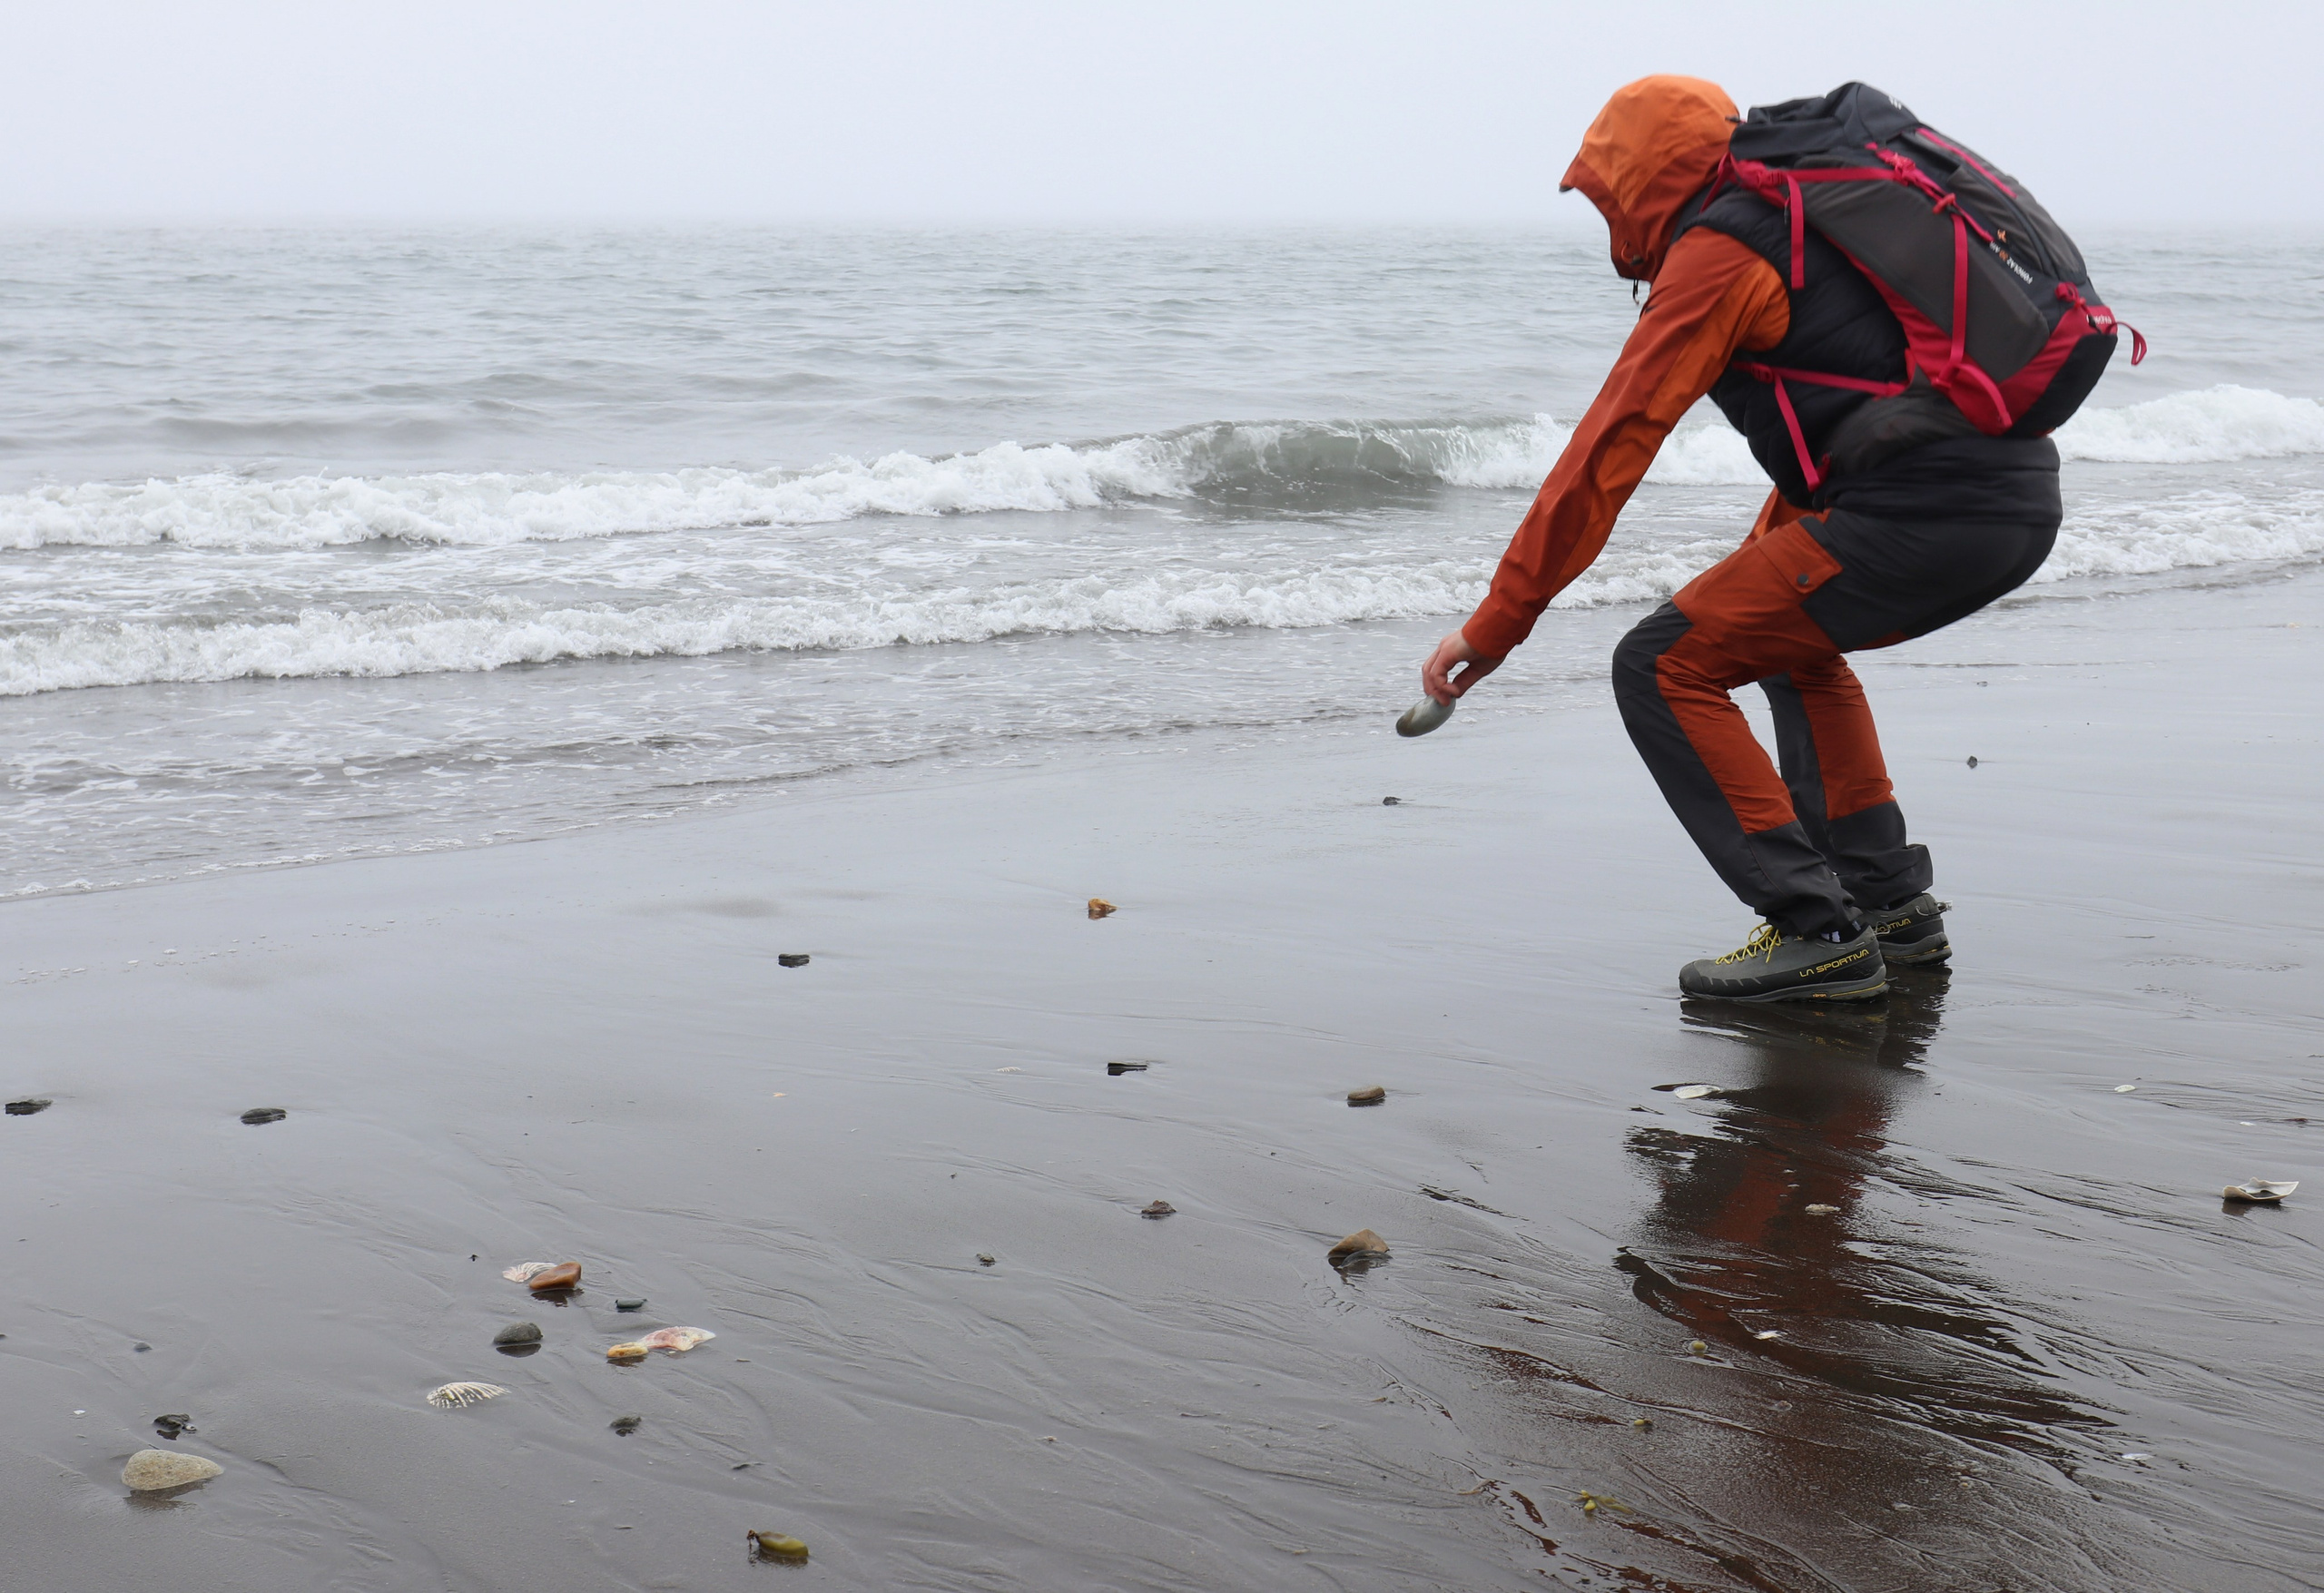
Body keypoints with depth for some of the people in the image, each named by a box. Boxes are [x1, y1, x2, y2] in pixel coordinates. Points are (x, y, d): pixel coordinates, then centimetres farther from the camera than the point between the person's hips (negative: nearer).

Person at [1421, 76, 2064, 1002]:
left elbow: (1609, 449, -8)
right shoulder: (1807, 221, 26)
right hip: (2023, 502, 10)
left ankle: (1818, 934, -7)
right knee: (1790, 642, 32)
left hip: (1923, 509, -10)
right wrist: (1757, 576, 41)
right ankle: (1891, 901, 26)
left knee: (1664, 668, -5)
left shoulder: (1716, 251, -3)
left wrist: (1497, 624, -5)